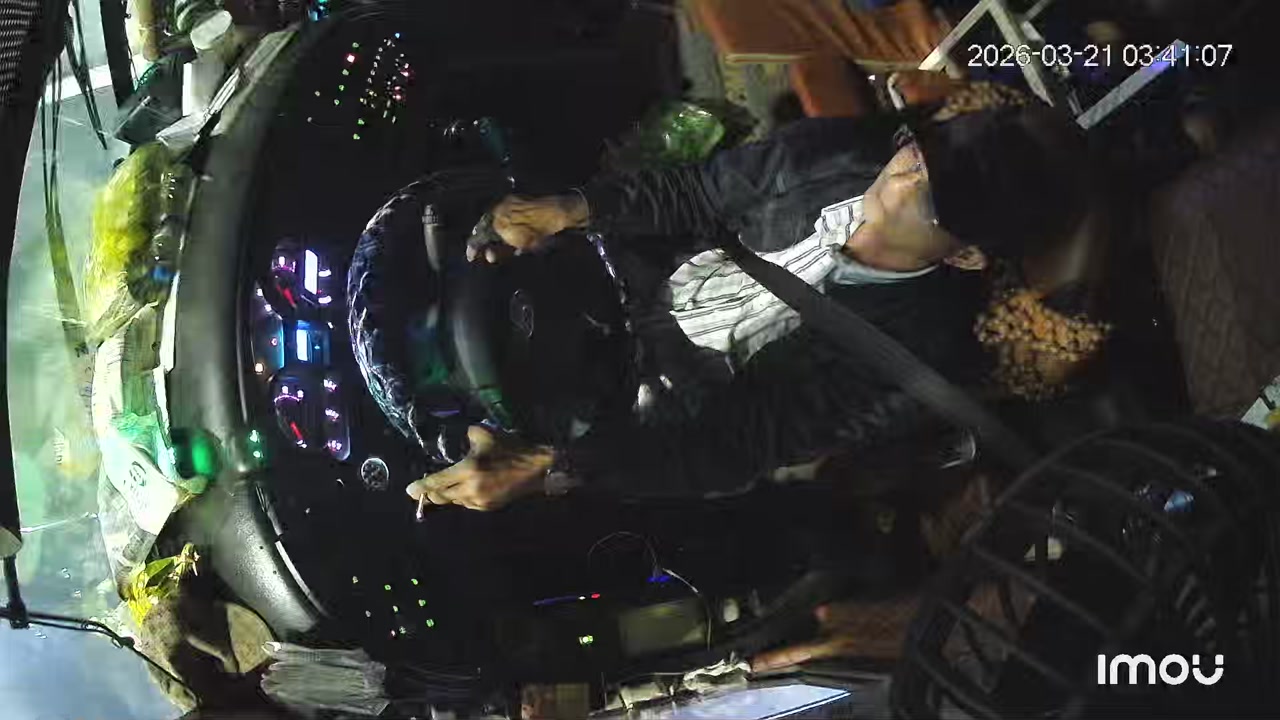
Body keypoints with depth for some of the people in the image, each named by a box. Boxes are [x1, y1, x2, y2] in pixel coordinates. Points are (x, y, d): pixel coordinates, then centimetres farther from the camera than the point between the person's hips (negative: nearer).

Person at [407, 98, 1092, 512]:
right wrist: (571, 210, -20)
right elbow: (693, 196, -2)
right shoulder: (836, 153, -18)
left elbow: (727, 449, -32)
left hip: (668, 420, -5)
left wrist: (546, 470, -39)